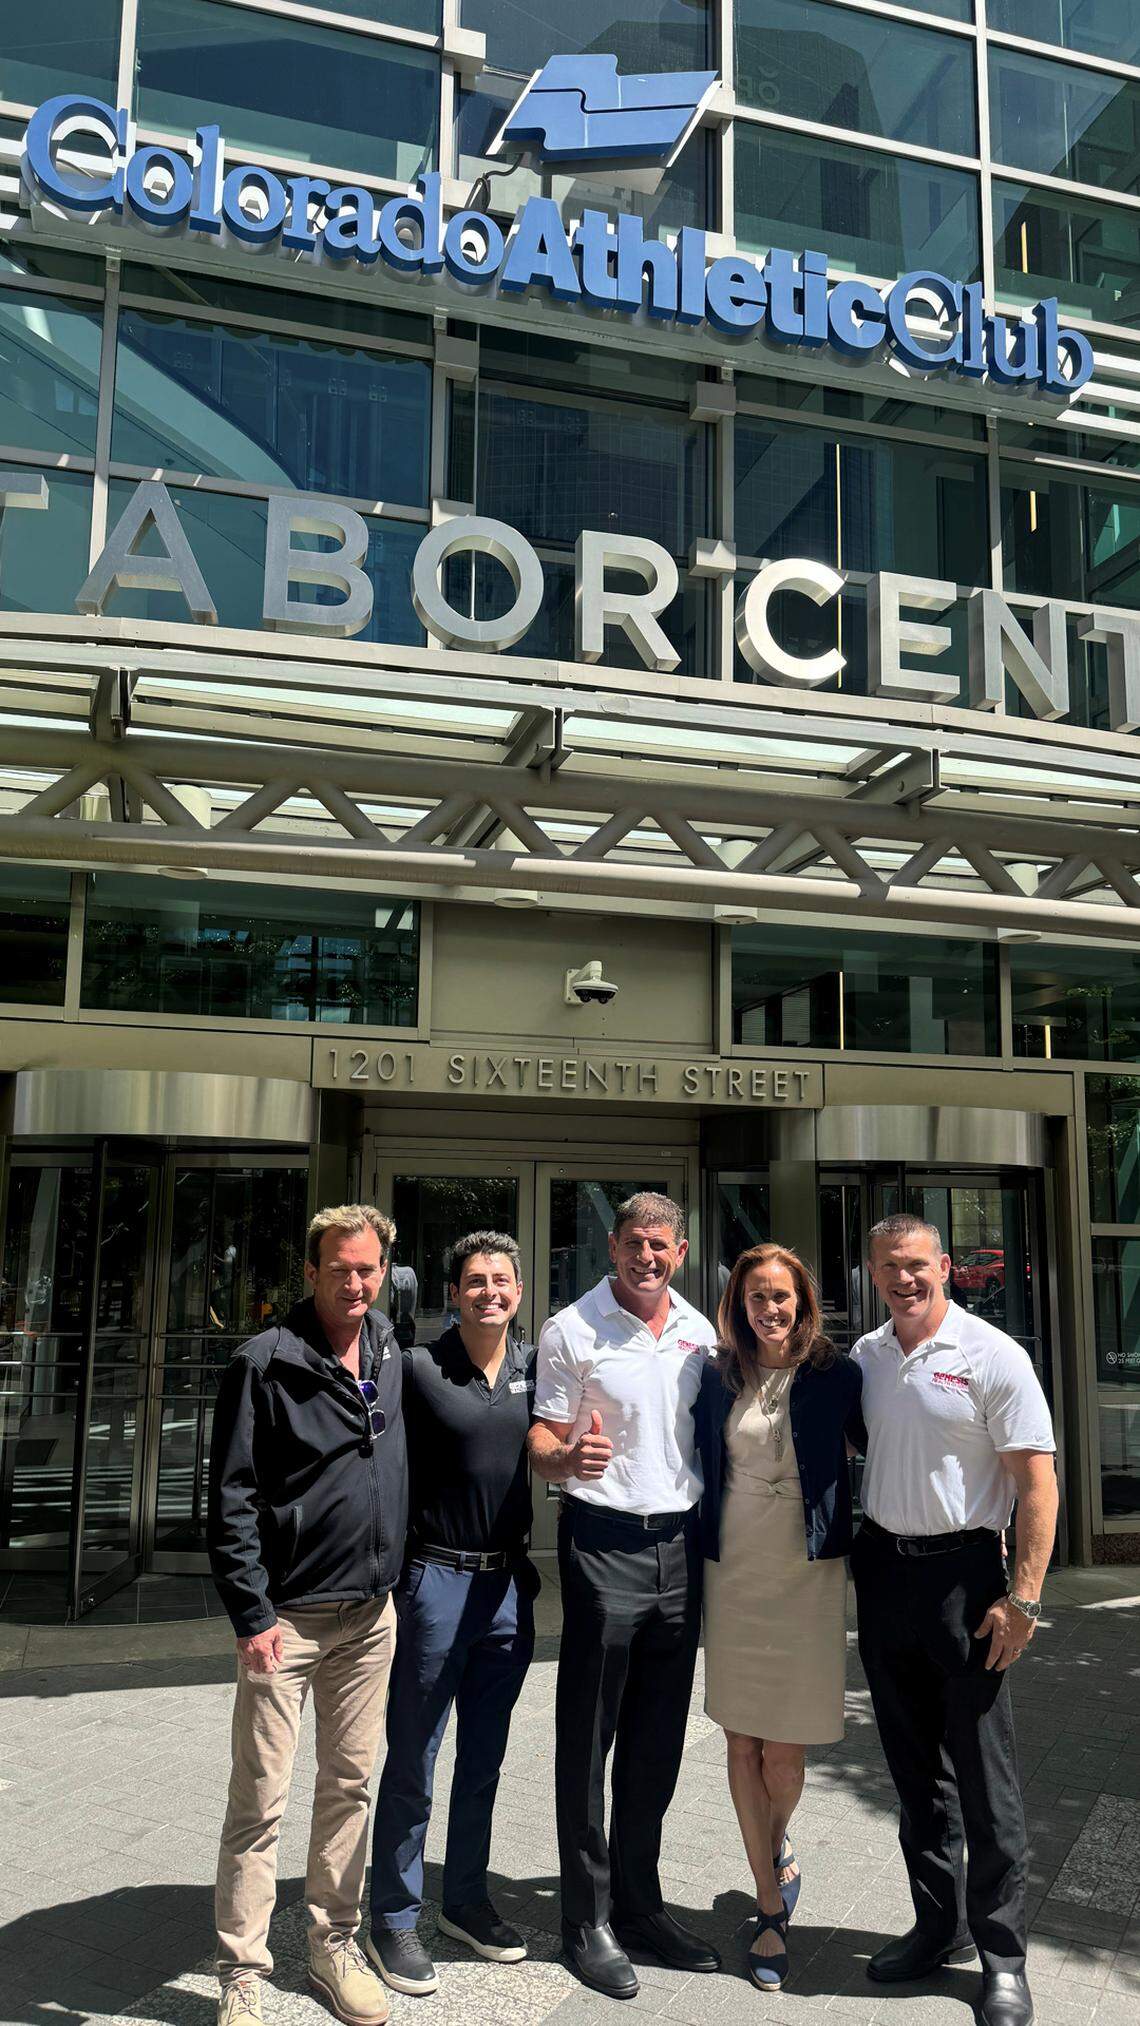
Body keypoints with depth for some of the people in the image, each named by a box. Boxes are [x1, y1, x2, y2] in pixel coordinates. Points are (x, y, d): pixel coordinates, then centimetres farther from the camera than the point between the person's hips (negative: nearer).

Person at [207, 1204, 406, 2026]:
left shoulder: (390, 1353, 5)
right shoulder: (265, 1363, -12)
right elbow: (231, 1498, -12)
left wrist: (395, 1578, 12)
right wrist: (252, 1614, -15)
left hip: (372, 1613, 6)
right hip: (288, 1617, -5)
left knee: (350, 1784, 16)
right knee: (261, 1802, 3)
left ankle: (335, 1943, 31)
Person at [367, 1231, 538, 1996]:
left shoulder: (535, 1367, 2)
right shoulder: (419, 1368, -11)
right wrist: (393, 1574, -12)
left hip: (511, 1584, 5)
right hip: (437, 1580, -4)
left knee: (484, 1758, 18)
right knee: (413, 1764, 7)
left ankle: (467, 1900, 34)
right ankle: (394, 1920, 22)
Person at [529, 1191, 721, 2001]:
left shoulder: (701, 1332, 7)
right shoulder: (571, 1331, -7)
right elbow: (542, 1443, -7)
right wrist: (569, 1457, -28)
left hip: (681, 1542, 5)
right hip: (604, 1542, -5)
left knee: (659, 1739, 14)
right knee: (589, 1736, 4)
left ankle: (639, 1903, 28)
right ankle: (587, 1919, 18)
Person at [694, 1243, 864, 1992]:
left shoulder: (836, 1375, -5)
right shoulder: (717, 1379, 3)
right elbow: (700, 1468, 12)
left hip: (807, 1574, -2)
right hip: (733, 1571, 3)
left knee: (783, 1750, 2)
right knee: (742, 1741, 8)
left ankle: (777, 1845, 37)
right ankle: (773, 1909, 25)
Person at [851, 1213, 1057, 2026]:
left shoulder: (991, 1355, -10)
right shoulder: (865, 1356, 6)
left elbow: (1037, 1480, -12)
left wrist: (1023, 1597, -17)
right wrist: (853, 1556, 9)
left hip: (961, 1570, -5)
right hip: (882, 1567, 5)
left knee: (982, 1771, 2)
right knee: (914, 1765, 16)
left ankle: (1003, 1958, 17)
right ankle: (939, 1924, 32)